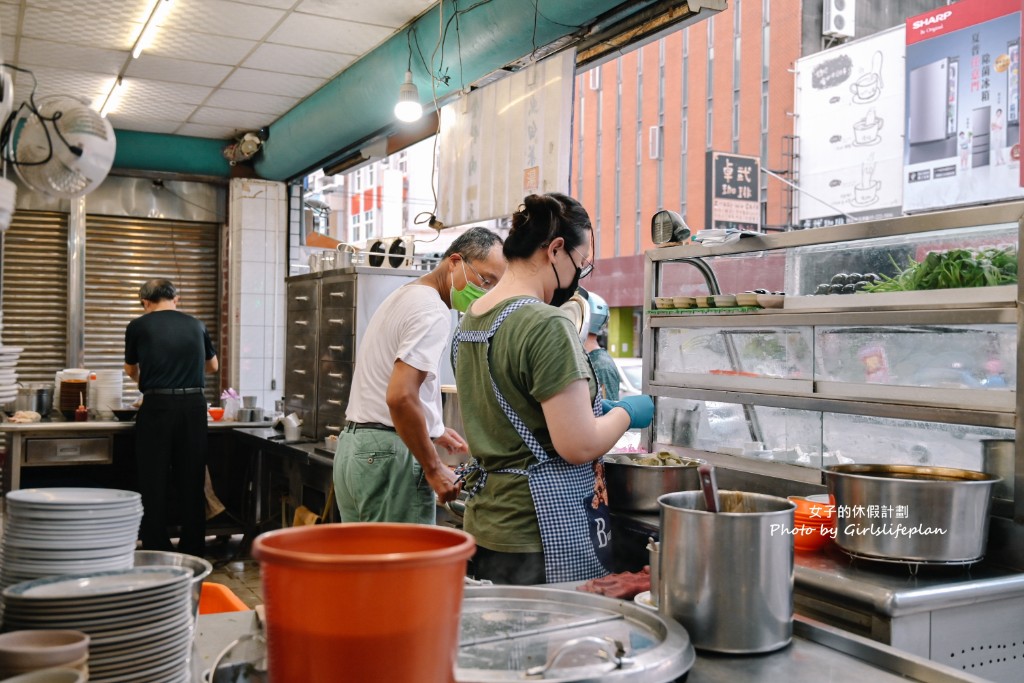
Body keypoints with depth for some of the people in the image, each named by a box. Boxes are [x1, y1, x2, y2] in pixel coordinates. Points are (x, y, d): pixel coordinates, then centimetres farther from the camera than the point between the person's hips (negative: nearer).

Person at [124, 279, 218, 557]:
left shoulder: (138, 326, 4)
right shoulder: (196, 325, 12)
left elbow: (131, 370, 21)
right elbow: (212, 366, 28)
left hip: (157, 406, -3)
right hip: (194, 405, 3)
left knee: (154, 482, 6)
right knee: (192, 480, 10)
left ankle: (156, 549, 9)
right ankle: (193, 548, 16)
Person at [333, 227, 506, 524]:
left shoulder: (402, 298, 16)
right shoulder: (433, 311, -15)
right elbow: (400, 396, -25)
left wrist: (432, 430, 23)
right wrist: (434, 469, -17)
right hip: (390, 454, -10)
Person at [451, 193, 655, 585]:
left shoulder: (471, 320, 8)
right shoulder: (547, 325, -19)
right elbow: (580, 446, -21)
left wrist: (590, 406, 18)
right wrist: (625, 412, -3)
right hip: (545, 537, -9)